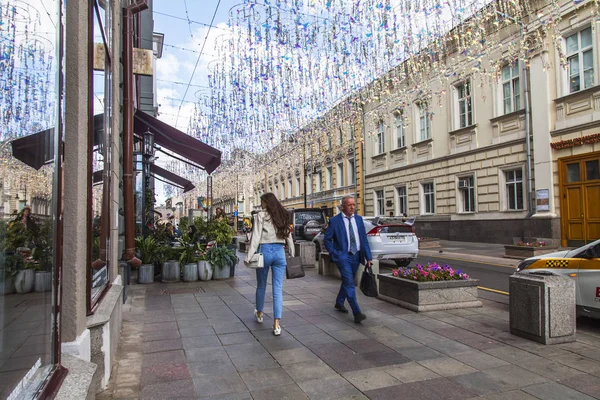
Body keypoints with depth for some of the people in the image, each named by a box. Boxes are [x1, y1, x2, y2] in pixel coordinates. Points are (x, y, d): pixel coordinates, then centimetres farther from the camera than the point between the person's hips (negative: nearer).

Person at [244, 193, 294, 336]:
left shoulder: (261, 215, -6)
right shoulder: (282, 216, 8)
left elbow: (256, 237, -10)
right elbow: (289, 237, 10)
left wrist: (249, 256, -9)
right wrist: (292, 255, 18)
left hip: (265, 251, -3)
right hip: (279, 252, 3)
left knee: (261, 286, 18)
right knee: (278, 289, 2)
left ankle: (260, 314, 39)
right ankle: (276, 324, -1)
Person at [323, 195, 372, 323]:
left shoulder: (358, 219, 6)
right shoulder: (334, 221, -8)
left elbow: (364, 239, 7)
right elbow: (326, 240, -3)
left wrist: (368, 257, 4)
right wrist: (335, 254, -11)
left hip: (356, 256, 6)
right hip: (343, 256, -5)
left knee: (347, 282, 18)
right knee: (349, 284, -12)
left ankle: (339, 304, 38)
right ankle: (357, 313, -13)